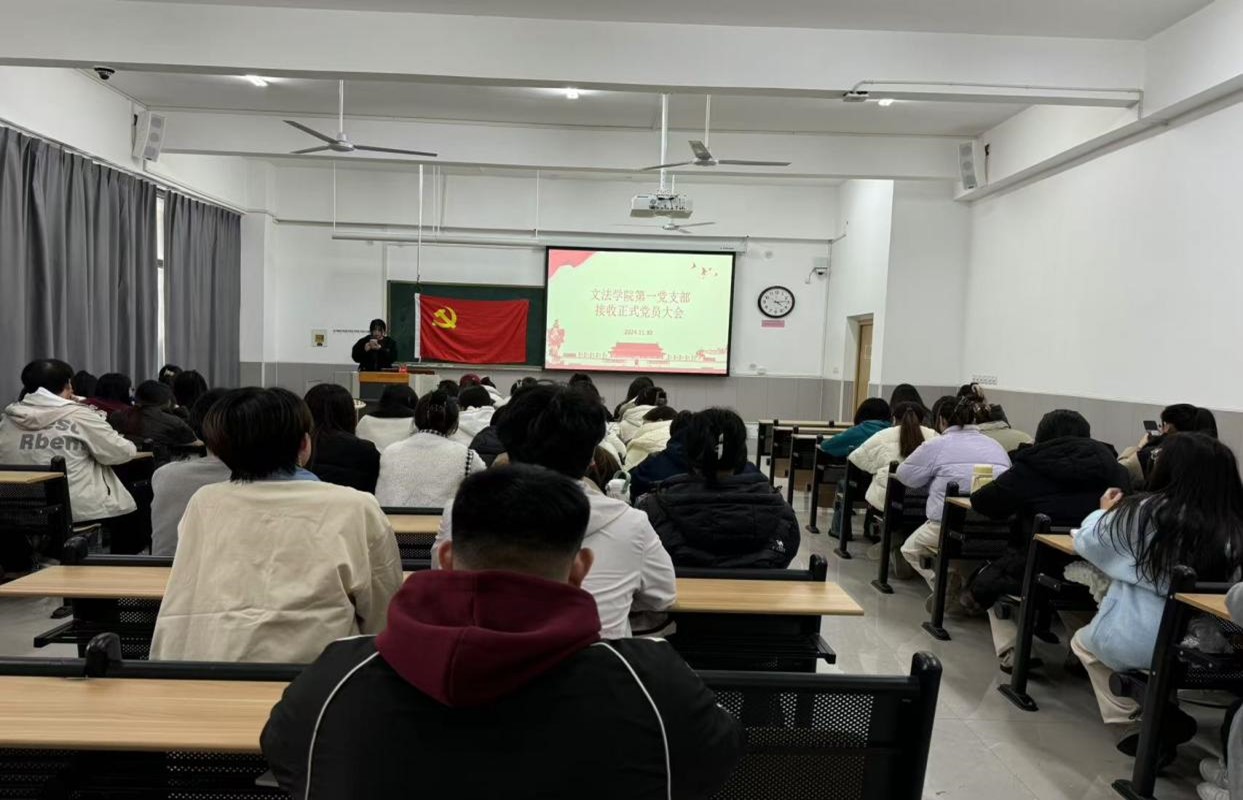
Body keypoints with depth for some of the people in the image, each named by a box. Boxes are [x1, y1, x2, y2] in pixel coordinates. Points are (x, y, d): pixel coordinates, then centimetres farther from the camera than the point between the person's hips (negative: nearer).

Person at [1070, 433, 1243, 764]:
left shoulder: (1144, 511, -12)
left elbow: (1087, 543, 5)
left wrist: (1104, 512, 24)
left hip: (1139, 644, -3)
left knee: (1083, 642, 29)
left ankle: (1140, 725, 15)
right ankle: (1161, 719, 18)